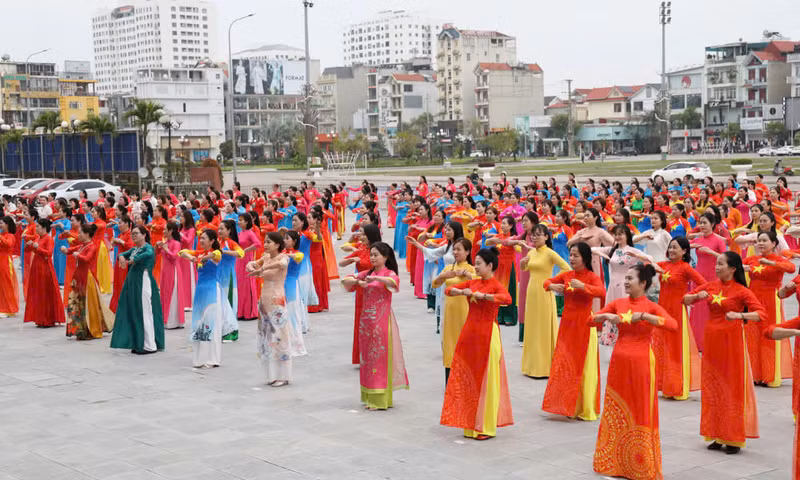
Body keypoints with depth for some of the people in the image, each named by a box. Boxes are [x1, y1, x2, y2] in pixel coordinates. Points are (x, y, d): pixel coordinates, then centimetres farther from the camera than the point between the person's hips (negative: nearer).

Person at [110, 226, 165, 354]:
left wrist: (132, 260, -22)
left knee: (144, 313, -7)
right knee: (133, 313, 9)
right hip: (132, 282, 9)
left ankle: (150, 346, -3)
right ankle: (138, 344, 16)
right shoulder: (134, 249, 16)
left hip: (143, 282, -8)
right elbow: (123, 254, 20)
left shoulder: (148, 247, -9)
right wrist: (121, 257, -5)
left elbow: (149, 254, -29)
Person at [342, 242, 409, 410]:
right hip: (366, 319, 6)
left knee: (380, 358, -4)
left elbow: (393, 281, -29)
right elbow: (345, 280, 7)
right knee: (367, 357, 10)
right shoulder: (367, 273, 12)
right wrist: (358, 281, -11)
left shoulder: (389, 273, -5)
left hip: (381, 320, -6)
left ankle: (381, 399, 0)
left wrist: (374, 278, -38)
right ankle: (370, 396, 19)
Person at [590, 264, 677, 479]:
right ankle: (614, 461, 22)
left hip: (641, 363, -4)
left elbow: (673, 324, -24)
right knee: (616, 410, 10)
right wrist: (606, 316, -11)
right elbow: (591, 320, 8)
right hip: (619, 362, 4)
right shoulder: (618, 303, 5)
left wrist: (643, 316, -27)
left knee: (641, 412, 2)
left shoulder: (651, 307, -7)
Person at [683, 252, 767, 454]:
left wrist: (739, 315, -32)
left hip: (731, 341, -5)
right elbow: (685, 299, 13)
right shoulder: (711, 286, 5)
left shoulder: (741, 291, -9)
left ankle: (734, 439, 7)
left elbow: (761, 313, -17)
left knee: (733, 388, 0)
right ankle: (717, 435, 19)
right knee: (712, 388, 9)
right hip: (711, 340, 5)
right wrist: (697, 296, -8)